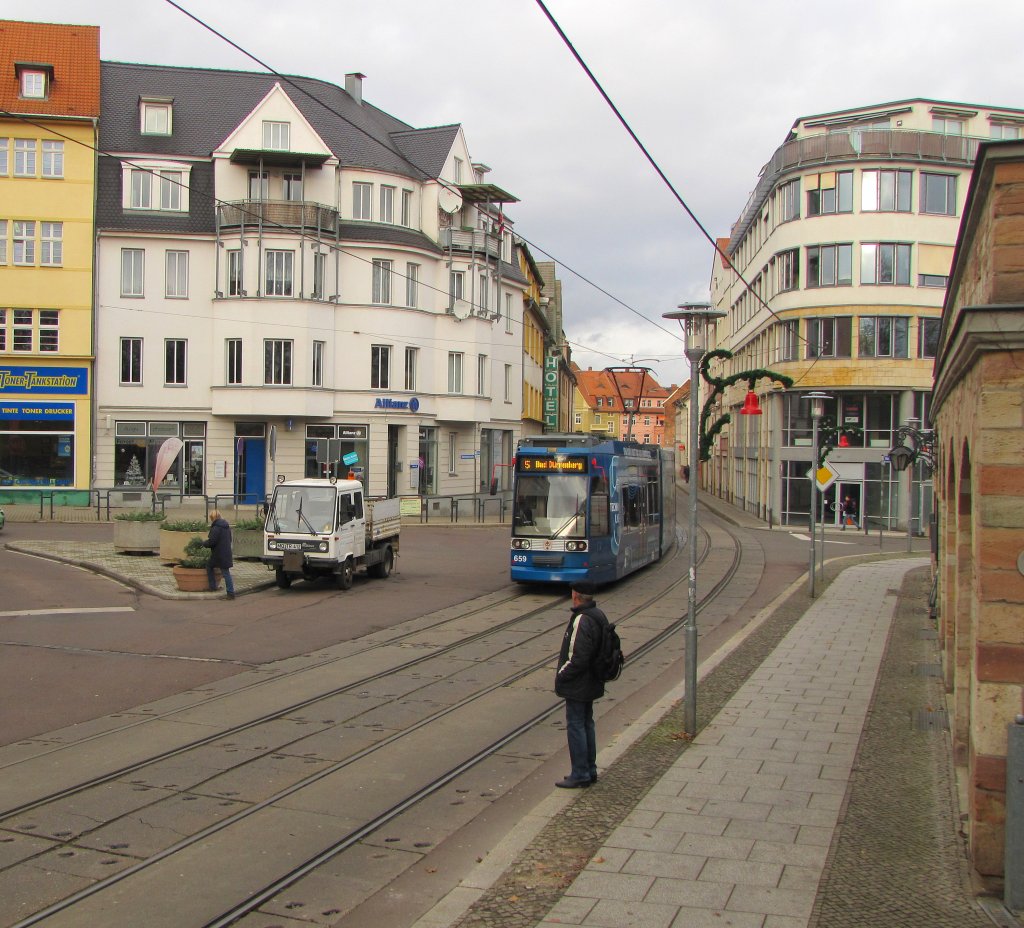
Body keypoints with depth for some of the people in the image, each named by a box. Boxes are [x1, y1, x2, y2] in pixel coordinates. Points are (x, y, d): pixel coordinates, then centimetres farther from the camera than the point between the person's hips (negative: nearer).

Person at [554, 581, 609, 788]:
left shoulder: (581, 621, -23)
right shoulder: (599, 616, 7)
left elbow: (578, 659, -26)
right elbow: (603, 651, 15)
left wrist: (561, 676, -12)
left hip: (578, 686, -10)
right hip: (592, 683, 10)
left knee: (575, 726, 0)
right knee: (587, 724, 18)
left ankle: (580, 774, 6)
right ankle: (590, 770, 26)